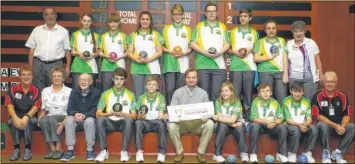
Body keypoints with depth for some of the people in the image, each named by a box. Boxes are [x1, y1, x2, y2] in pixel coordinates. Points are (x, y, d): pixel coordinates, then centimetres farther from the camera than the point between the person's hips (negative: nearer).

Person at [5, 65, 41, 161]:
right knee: (13, 122, -34)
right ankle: (16, 149, -26)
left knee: (27, 122, -35)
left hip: (30, 117, -1)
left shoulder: (36, 91, -1)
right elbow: (10, 106, -9)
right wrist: (16, 118, -29)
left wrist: (26, 117, -30)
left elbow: (35, 108, -10)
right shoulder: (13, 90, 1)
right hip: (16, 116, 1)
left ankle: (28, 149, -25)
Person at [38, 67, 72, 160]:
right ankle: (52, 148, -28)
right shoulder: (45, 91, 13)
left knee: (51, 118, -34)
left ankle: (59, 149, -28)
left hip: (64, 118, -3)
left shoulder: (69, 91, 3)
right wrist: (39, 119, -7)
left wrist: (63, 123, -19)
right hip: (50, 117, 3)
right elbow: (43, 109, 14)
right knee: (43, 120, -31)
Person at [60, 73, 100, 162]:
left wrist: (84, 115, -31)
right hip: (76, 119, 3)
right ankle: (70, 150, -26)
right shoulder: (74, 92, 3)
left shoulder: (96, 92, -6)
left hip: (89, 118, -2)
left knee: (89, 121, -36)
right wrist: (75, 114, -28)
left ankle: (90, 150, -25)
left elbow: (95, 110, -13)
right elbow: (70, 109, -3)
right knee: (69, 120, -29)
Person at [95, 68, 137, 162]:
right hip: (110, 123, 1)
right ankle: (104, 151, -21)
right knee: (100, 119, -30)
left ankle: (124, 151, -23)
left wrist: (122, 114, -23)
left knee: (129, 120, -34)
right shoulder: (105, 94, 5)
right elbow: (98, 114, -2)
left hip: (124, 123, -1)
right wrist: (110, 114, -22)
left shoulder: (130, 95, 4)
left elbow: (134, 116, -2)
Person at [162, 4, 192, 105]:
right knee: (170, 89, -5)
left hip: (183, 64, 1)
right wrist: (170, 51, -11)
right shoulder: (166, 28, 11)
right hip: (169, 64, -1)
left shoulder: (188, 29, 13)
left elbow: (191, 47, 10)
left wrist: (184, 53, -9)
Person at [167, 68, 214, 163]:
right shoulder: (178, 92, 3)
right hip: (181, 123, 0)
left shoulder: (203, 93, 5)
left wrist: (205, 117, -21)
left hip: (198, 124, 1)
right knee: (171, 125, -32)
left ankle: (201, 152, -13)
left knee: (210, 124, -29)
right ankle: (179, 152, -11)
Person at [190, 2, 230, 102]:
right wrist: (205, 52, -12)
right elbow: (193, 44, 2)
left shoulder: (222, 27, 15)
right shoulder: (199, 26, 10)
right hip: (202, 65, -1)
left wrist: (219, 52, -10)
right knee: (204, 92, 1)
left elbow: (227, 44, 9)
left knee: (217, 92, 0)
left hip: (219, 64, 1)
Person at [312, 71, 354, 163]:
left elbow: (347, 115, 2)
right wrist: (335, 126, -21)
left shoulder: (342, 96, 1)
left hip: (340, 125, 3)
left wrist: (342, 127, -18)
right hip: (325, 124, -3)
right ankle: (326, 152, -10)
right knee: (322, 125, -36)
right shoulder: (317, 96, -10)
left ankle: (337, 152, -8)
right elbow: (318, 116, -13)